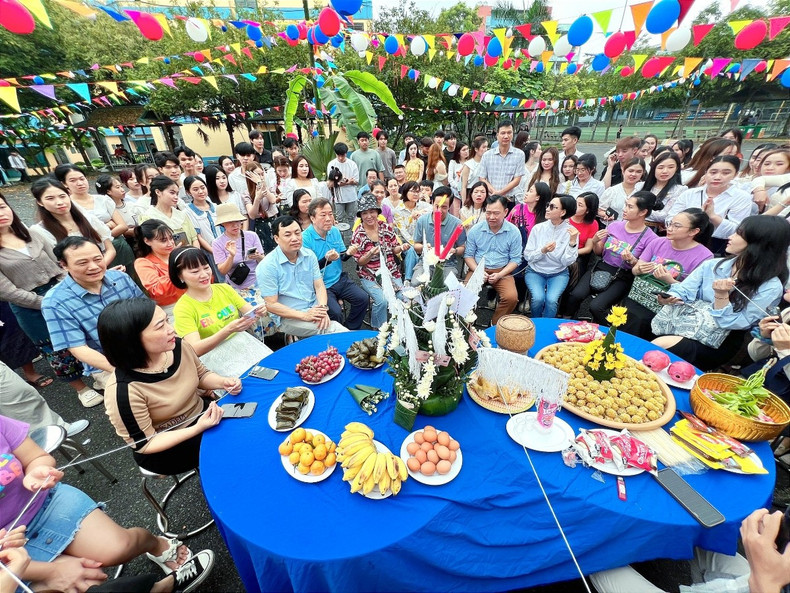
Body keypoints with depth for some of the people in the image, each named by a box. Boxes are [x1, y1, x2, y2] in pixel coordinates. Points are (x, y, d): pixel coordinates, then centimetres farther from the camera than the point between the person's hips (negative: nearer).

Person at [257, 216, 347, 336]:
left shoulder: (309, 255, 6)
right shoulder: (268, 266, -10)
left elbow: (319, 286, 5)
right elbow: (271, 304, -10)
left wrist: (323, 308, -16)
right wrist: (304, 315, -21)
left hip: (314, 310, 6)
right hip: (288, 317, -5)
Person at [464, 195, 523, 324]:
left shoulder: (514, 232, -2)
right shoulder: (475, 230, 1)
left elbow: (515, 259, 1)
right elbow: (468, 255, 5)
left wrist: (500, 275, -14)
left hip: (502, 271, 0)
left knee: (511, 298, -25)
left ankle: (494, 327, 0)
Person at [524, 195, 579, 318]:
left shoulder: (571, 231, -7)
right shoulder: (538, 228, -6)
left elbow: (567, 262, -10)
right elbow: (527, 256, -5)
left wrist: (572, 242, -22)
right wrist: (543, 251, -23)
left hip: (558, 273, 0)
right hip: (535, 271, 0)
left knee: (552, 300, -26)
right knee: (538, 298, -26)